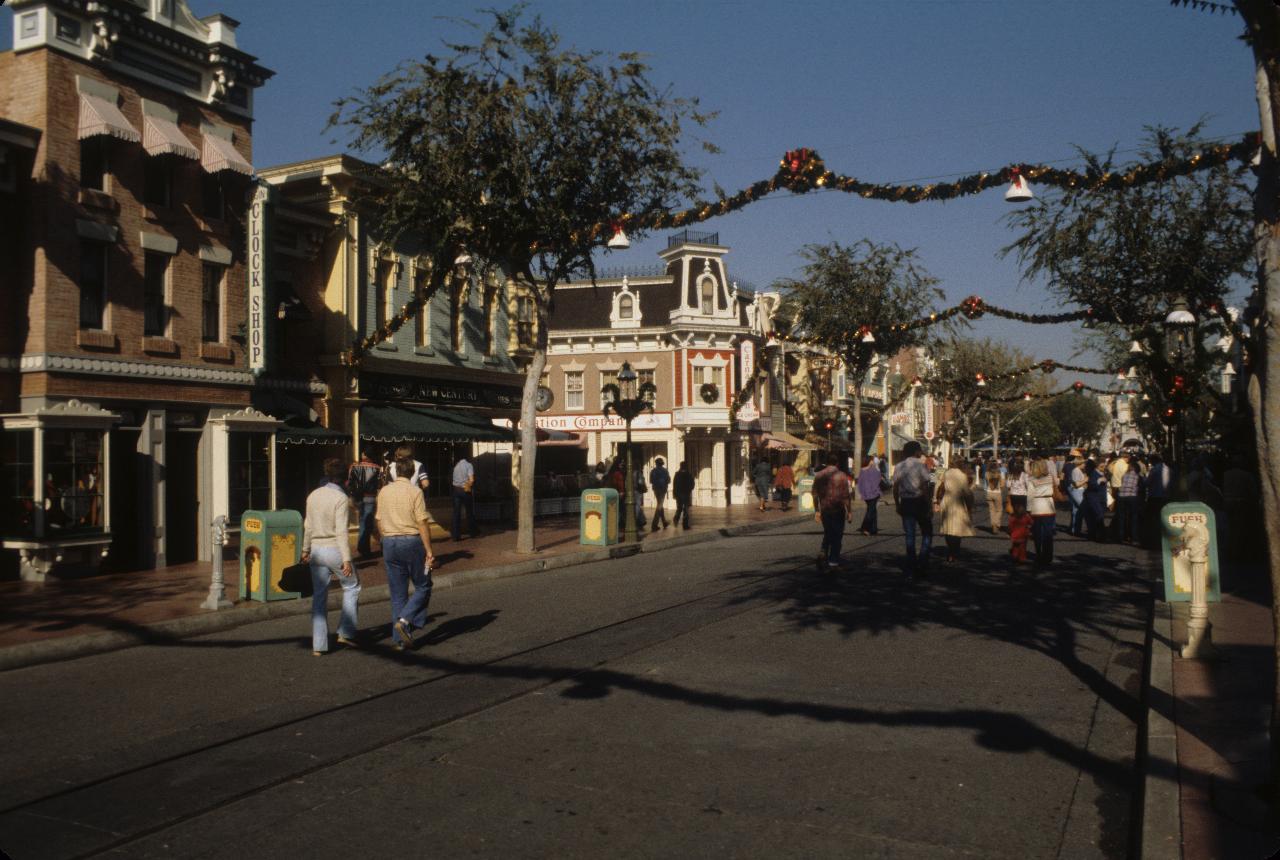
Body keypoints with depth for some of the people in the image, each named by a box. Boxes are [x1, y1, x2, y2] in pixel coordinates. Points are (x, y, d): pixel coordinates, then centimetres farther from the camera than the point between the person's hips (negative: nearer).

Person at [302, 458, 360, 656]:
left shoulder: (313, 495, 5)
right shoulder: (341, 498, -14)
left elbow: (308, 526, 13)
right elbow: (341, 531, -19)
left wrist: (305, 550, 24)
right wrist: (346, 559, -18)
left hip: (316, 550, 6)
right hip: (334, 550, -6)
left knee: (319, 596, 10)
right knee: (352, 587, 15)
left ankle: (318, 645, 11)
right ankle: (345, 633, 10)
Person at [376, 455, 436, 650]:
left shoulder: (384, 492, 6)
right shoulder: (415, 492, -10)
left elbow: (379, 522, 13)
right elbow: (422, 523, -13)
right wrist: (429, 550, -10)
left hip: (389, 543, 5)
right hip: (411, 541, -5)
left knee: (397, 594, 10)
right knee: (423, 586, 9)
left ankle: (400, 639, 11)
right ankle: (404, 620, -10)